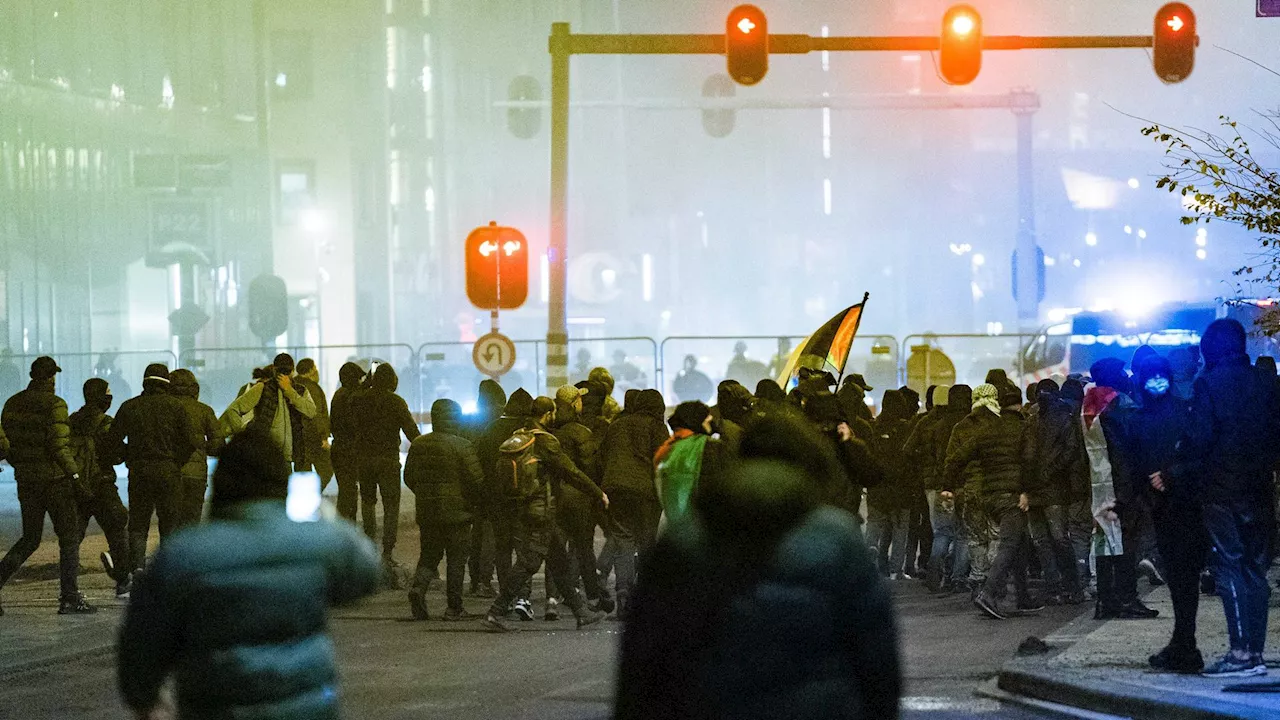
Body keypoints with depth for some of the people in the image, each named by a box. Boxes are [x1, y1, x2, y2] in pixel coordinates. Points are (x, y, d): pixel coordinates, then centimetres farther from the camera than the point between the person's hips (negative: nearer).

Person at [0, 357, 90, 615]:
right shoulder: (54, 405, -12)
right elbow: (59, 446, -18)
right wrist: (75, 477, -12)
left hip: (25, 478, 6)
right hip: (54, 478, -6)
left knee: (30, 538, 16)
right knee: (69, 537, 4)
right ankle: (69, 598, 2)